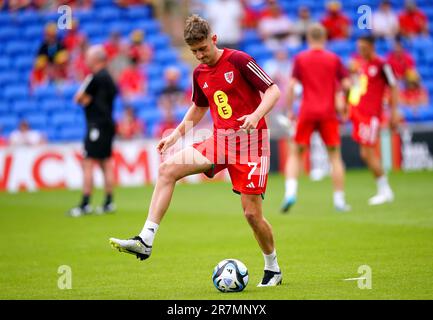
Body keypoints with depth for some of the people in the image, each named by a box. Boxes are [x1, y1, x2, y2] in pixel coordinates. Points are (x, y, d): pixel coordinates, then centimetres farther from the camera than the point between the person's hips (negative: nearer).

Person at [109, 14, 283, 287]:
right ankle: (145, 241, -17)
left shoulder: (238, 60, -10)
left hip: (250, 140, -6)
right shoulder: (200, 73, 10)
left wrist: (256, 115, -27)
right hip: (220, 139, 6)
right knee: (167, 169, -12)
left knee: (252, 213, -7)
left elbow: (273, 91, -10)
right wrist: (176, 134, 16)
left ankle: (273, 269, 18)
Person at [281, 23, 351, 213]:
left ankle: (290, 191, -12)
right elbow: (346, 85, -1)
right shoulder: (334, 59, 4)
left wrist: (289, 110, 3)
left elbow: (291, 86, -5)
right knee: (335, 156, 8)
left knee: (296, 153, 8)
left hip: (307, 113, 0)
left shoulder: (300, 58, 3)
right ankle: (339, 199, 4)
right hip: (328, 113, 0)